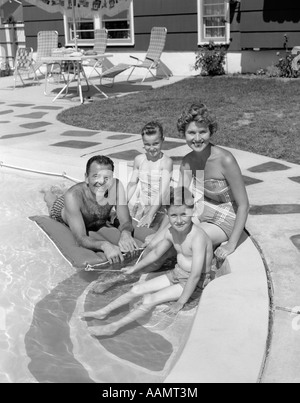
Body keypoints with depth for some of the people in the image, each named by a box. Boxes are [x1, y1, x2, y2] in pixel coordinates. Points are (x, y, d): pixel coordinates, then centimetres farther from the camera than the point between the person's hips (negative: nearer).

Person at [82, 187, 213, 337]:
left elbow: (195, 275, -29)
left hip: (194, 282, -7)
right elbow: (156, 252, 13)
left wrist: (180, 302, -24)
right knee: (137, 289, 2)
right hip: (177, 274, 7)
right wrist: (135, 268, 21)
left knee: (149, 301, -17)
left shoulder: (197, 237, -30)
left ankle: (113, 327, -9)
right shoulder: (171, 232, -6)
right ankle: (103, 312, 12)